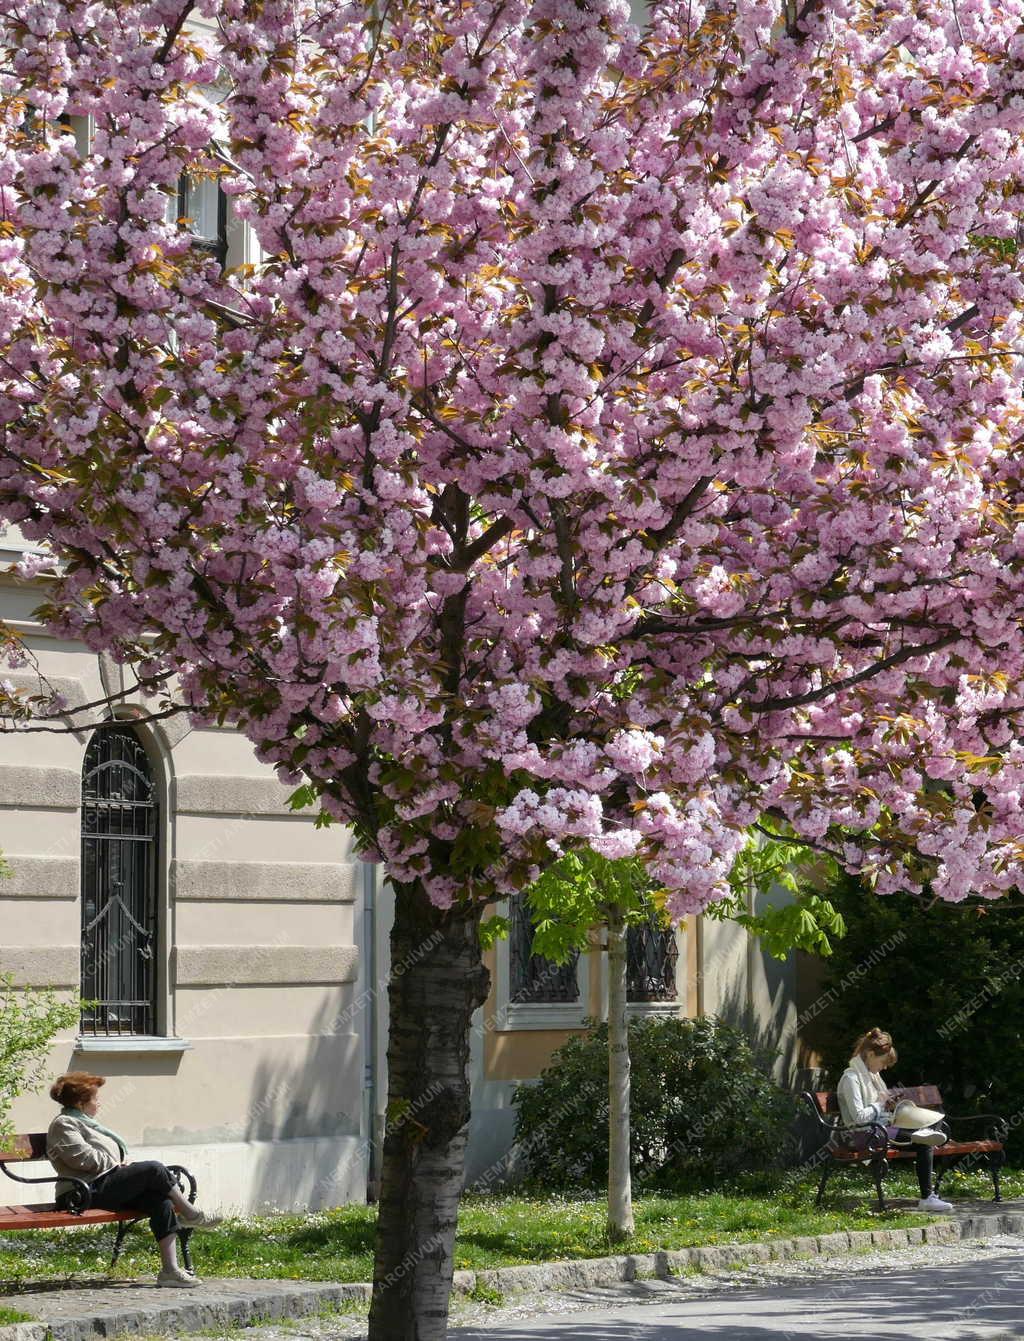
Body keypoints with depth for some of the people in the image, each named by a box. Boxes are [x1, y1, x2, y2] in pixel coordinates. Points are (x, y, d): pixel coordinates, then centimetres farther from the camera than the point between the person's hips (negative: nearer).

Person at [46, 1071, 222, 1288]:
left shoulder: (83, 1122, 31)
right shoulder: (63, 1124, -1)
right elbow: (81, 1156, -17)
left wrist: (123, 1162, 10)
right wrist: (116, 1163, -8)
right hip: (89, 1191, -10)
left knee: (161, 1201, -14)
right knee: (154, 1169, -22)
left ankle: (170, 1269, -22)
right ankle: (191, 1215, -5)